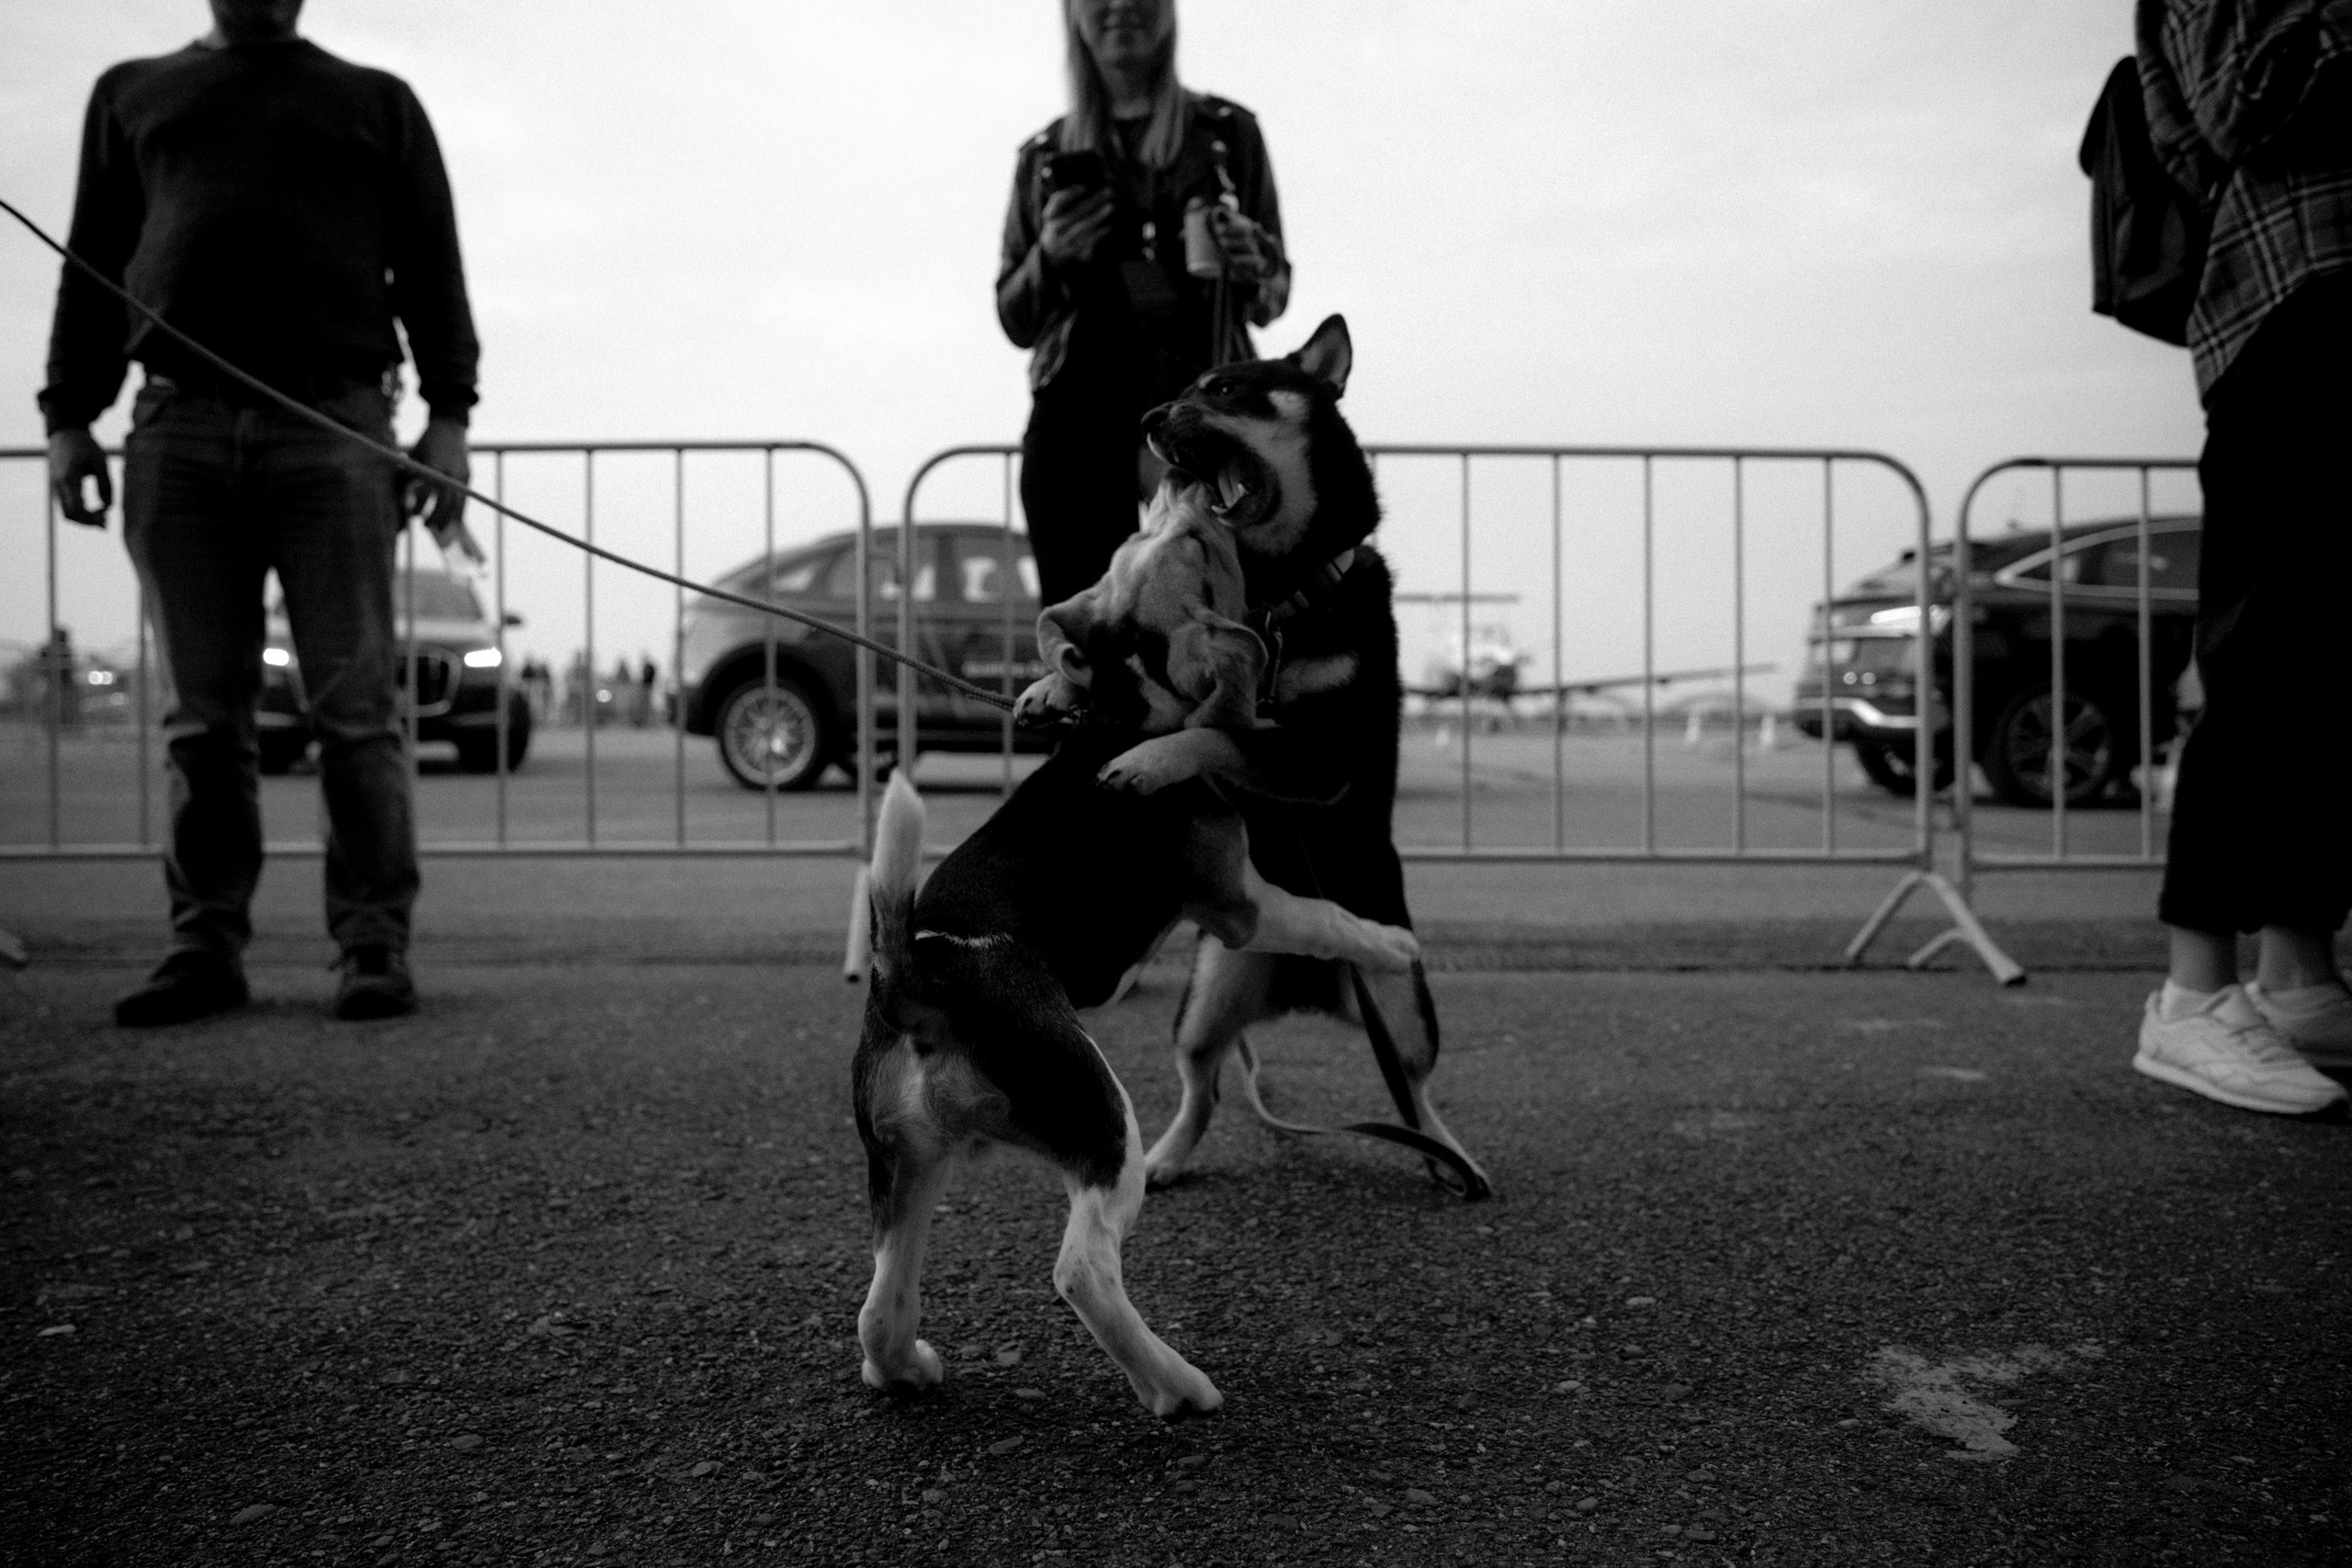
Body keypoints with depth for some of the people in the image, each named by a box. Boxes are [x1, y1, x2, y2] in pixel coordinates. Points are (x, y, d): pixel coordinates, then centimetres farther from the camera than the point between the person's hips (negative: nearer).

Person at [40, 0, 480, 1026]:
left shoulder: (377, 103, 19)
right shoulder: (132, 94, 24)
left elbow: (430, 268, 10)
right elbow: (93, 264, 20)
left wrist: (448, 415, -3)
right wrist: (68, 416, 8)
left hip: (334, 428, -2)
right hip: (178, 430, 2)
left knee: (354, 708, -7)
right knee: (202, 716, 0)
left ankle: (374, 944, -4)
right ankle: (206, 946, 5)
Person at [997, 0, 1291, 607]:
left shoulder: (1226, 132, 12)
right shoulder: (1045, 156, 15)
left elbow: (1273, 297, 14)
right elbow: (1014, 320, 17)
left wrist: (1252, 268, -9)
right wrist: (1049, 256, -3)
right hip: (1075, 415, 2)